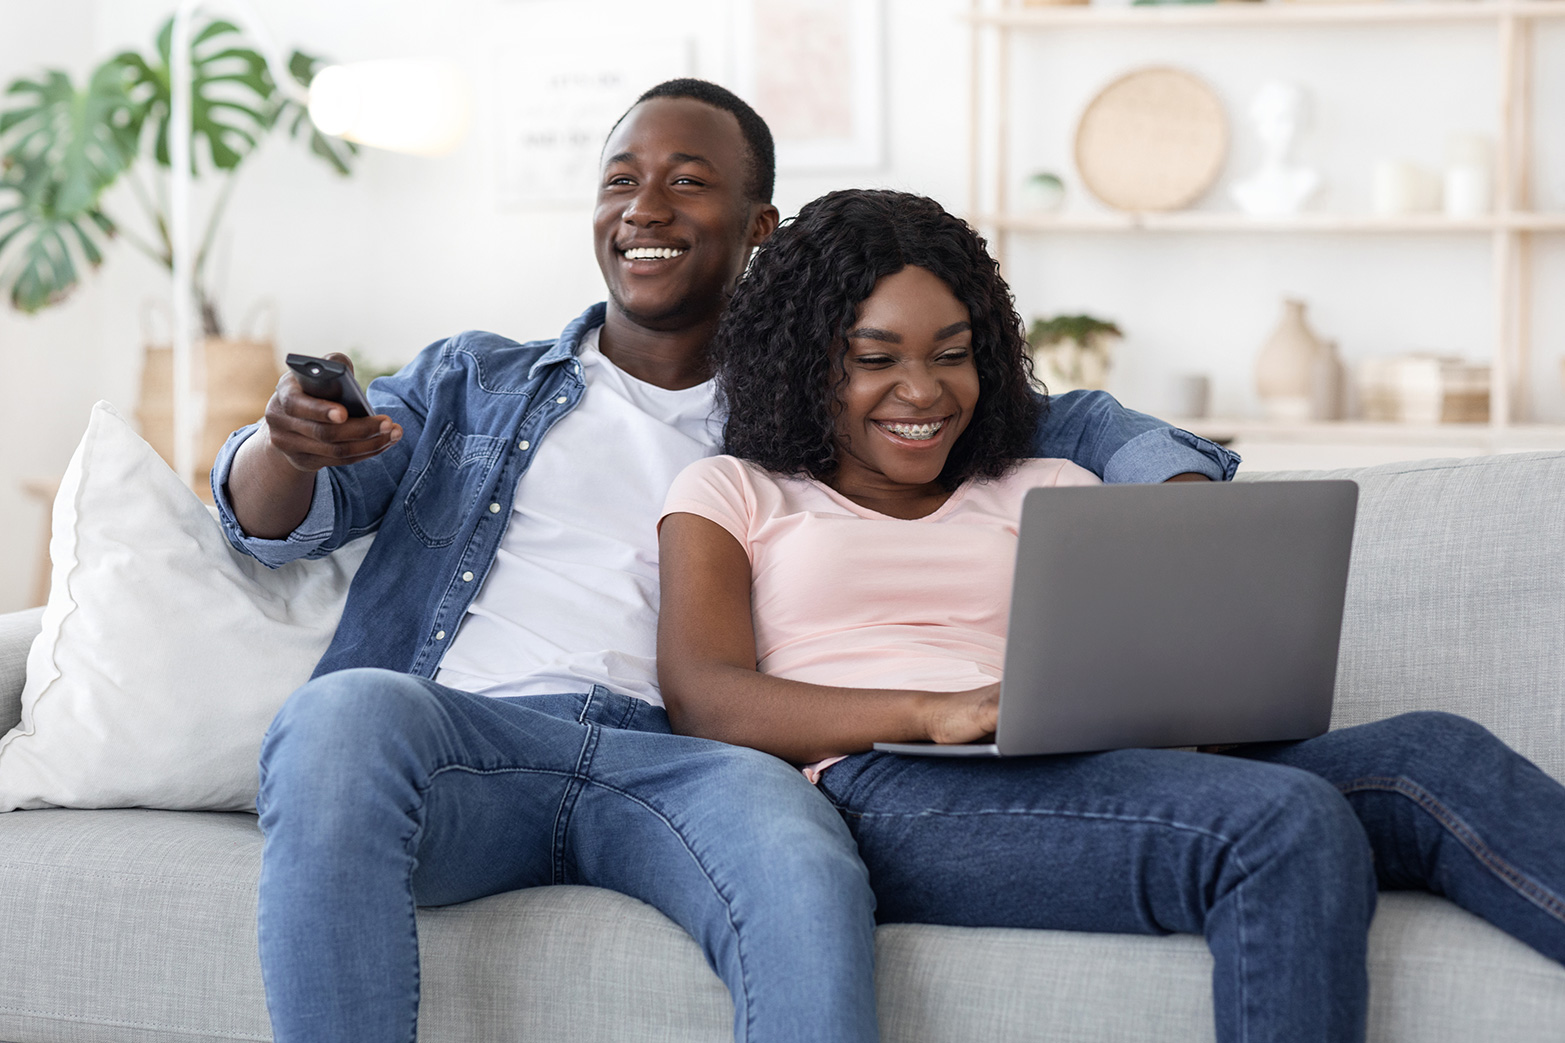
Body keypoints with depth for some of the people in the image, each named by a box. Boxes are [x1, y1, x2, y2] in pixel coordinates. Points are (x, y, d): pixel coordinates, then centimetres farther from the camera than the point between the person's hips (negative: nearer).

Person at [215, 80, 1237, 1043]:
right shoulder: (471, 382, 28)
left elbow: (1066, 424, 29)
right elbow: (273, 522, 18)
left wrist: (1178, 494, 7)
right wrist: (288, 441, -8)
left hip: (678, 759, 0)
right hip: (464, 733, 1)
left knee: (806, 879, -37)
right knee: (347, 712, -37)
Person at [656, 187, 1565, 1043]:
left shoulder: (1048, 494, 29)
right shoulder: (731, 496, 19)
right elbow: (702, 698, 1)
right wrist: (935, 712, -15)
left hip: (1076, 778, 4)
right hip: (887, 791, -4)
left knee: (1430, 754, -25)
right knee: (1286, 826, -33)